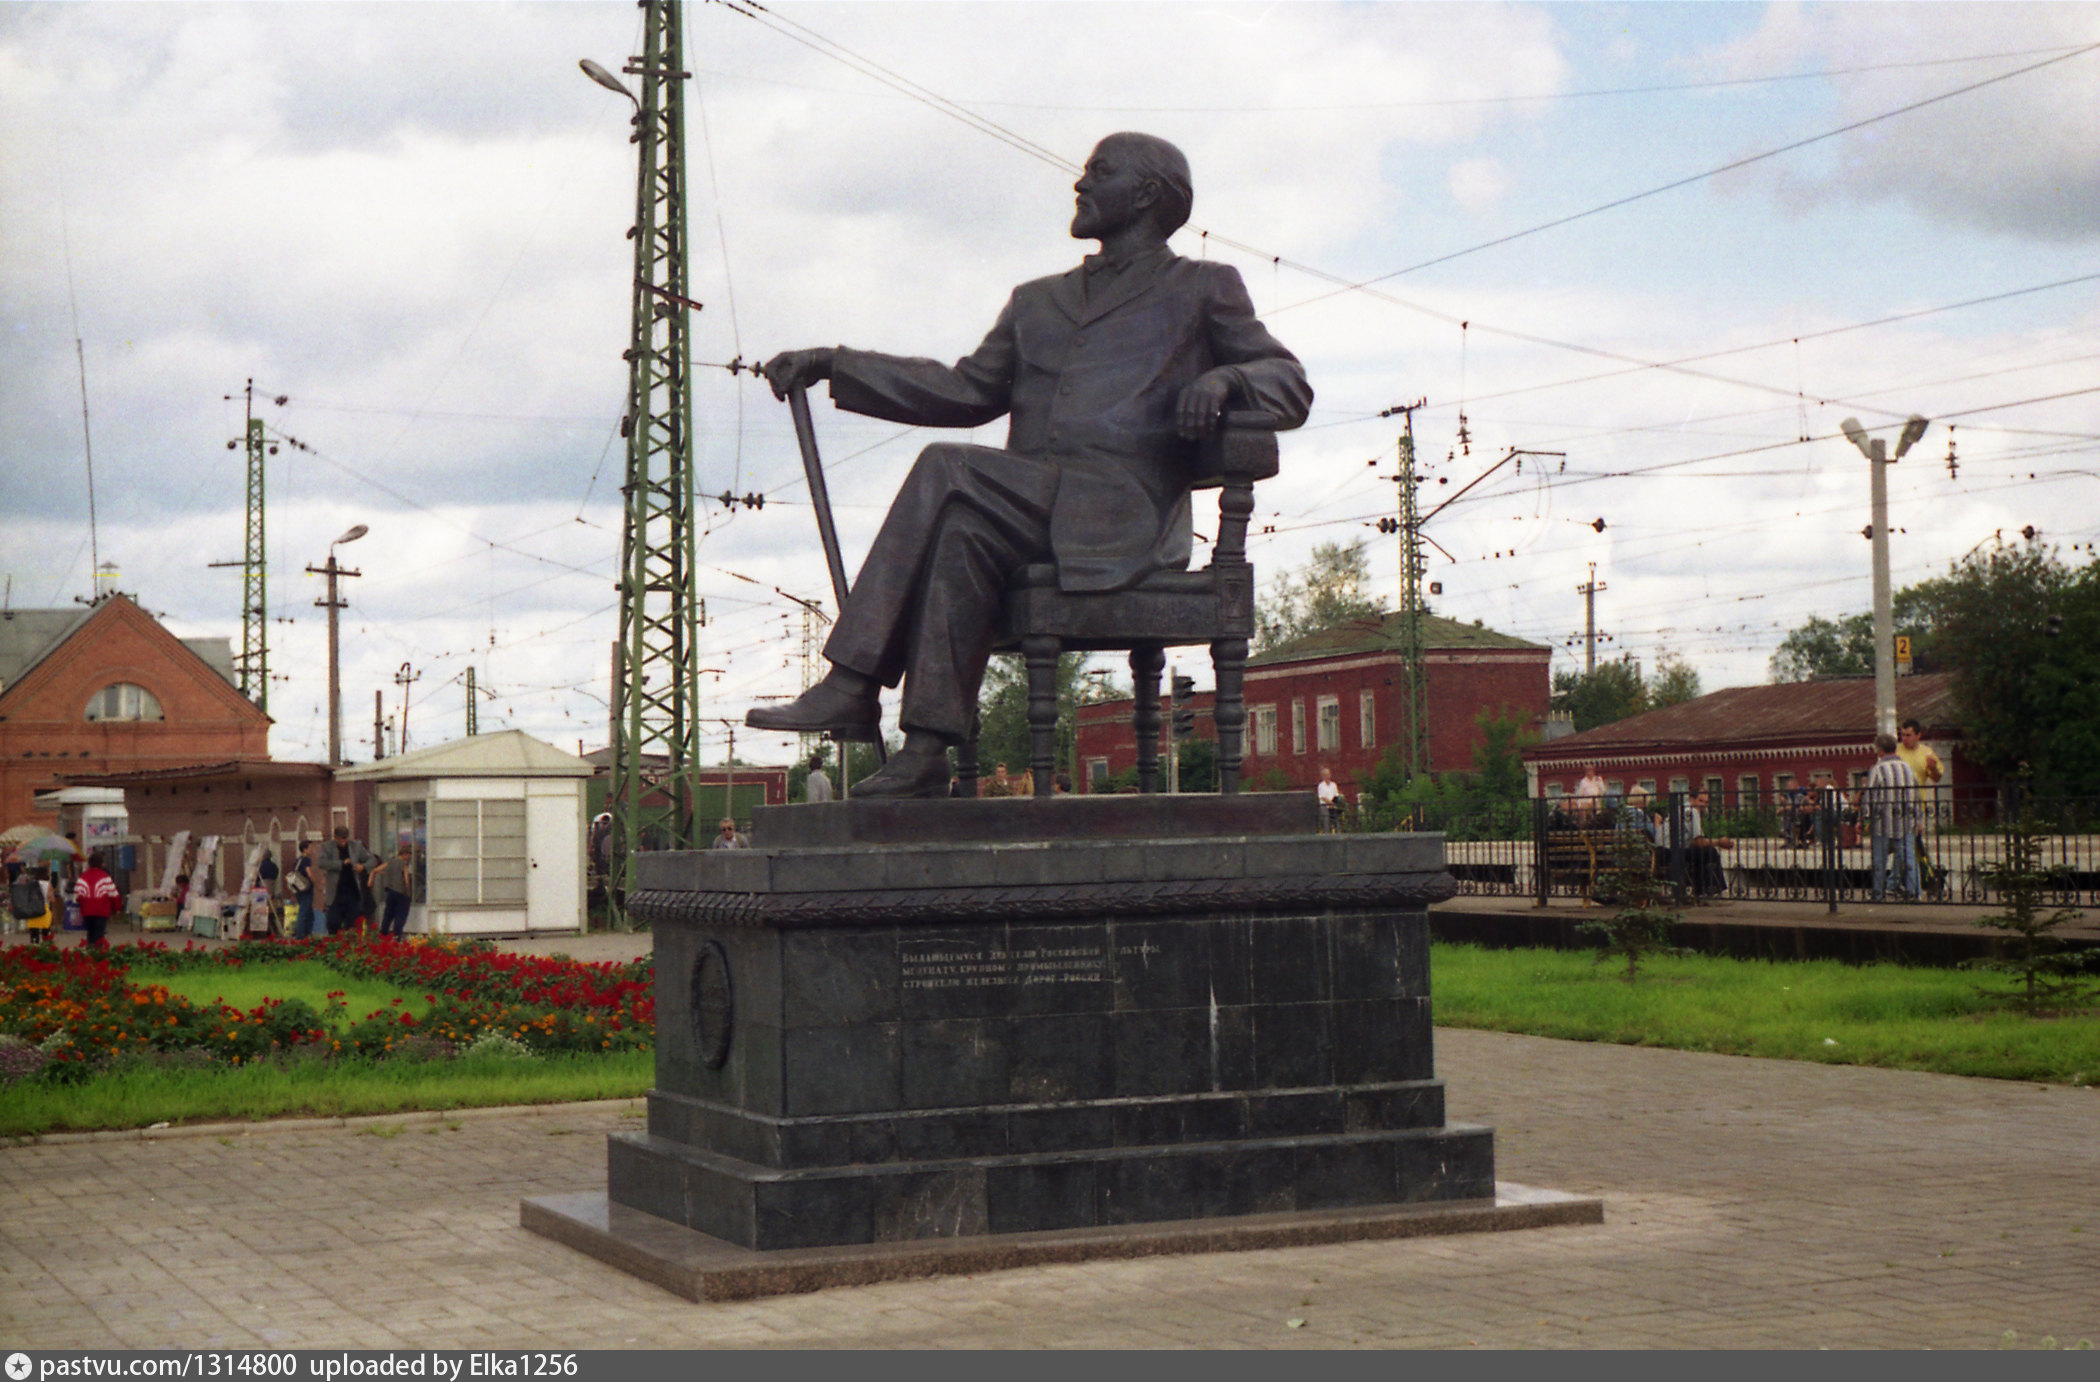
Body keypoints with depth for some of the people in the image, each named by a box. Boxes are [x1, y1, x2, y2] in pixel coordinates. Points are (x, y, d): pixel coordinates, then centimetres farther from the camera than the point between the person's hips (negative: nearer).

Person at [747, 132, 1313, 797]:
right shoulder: (1038, 301, 34)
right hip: (1033, 508, 5)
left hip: (1121, 509, -5)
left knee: (947, 469, -28)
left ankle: (852, 688, -29)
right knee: (963, 532, -31)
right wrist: (834, 365, 19)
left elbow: (1291, 386, 12)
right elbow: (966, 391, 27)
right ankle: (927, 748, -35)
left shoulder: (1204, 288, 19)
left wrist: (1223, 378, -11)